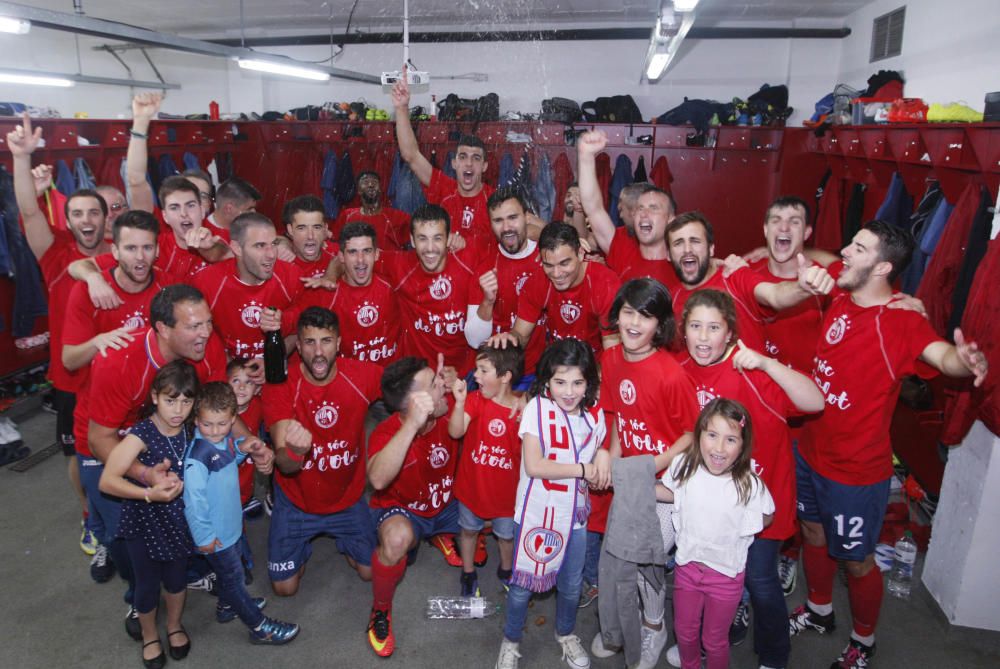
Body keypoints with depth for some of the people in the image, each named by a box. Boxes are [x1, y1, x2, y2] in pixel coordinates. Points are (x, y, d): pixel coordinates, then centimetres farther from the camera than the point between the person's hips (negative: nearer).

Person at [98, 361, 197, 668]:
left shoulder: (191, 430, -12)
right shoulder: (141, 434, -25)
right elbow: (107, 481, -31)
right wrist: (150, 493, -41)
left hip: (178, 520, 3)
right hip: (144, 523, -3)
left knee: (177, 577, 21)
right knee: (148, 584, 14)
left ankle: (174, 625, 49)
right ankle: (149, 636, 43)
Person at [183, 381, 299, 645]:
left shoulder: (227, 438, -5)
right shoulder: (197, 455, -29)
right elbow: (193, 499, -28)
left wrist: (243, 448, -8)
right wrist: (204, 537, -21)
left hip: (231, 522, 8)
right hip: (215, 532, -8)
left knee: (231, 570, 27)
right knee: (232, 577, 9)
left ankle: (227, 606, 50)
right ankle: (259, 627, 22)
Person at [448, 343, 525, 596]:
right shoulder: (475, 399, -15)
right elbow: (455, 432, -26)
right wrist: (460, 401, -40)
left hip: (506, 488, -1)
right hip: (472, 484, 1)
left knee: (507, 534, 22)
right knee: (469, 529, 22)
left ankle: (505, 570, 51)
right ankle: (468, 574, 46)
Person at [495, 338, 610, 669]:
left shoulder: (594, 413, -4)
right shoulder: (537, 408, -18)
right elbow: (533, 466, -23)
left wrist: (603, 455, -12)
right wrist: (582, 469, -19)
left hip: (575, 514, 4)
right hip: (537, 514, -4)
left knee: (572, 584, 20)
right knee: (524, 583, 11)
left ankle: (566, 633, 49)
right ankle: (511, 640, 38)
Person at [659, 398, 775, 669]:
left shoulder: (749, 484, -25)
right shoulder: (683, 466, -17)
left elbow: (766, 518, -6)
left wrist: (731, 533, -15)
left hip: (726, 573, -3)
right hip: (687, 564, 3)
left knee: (714, 639, 18)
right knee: (684, 630, 25)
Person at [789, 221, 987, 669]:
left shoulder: (901, 321, -24)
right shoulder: (839, 296, -6)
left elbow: (941, 353, -44)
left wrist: (966, 360, -64)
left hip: (857, 471, -6)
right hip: (810, 451, 6)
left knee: (856, 561, 14)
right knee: (813, 533, 26)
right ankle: (818, 611, 52)